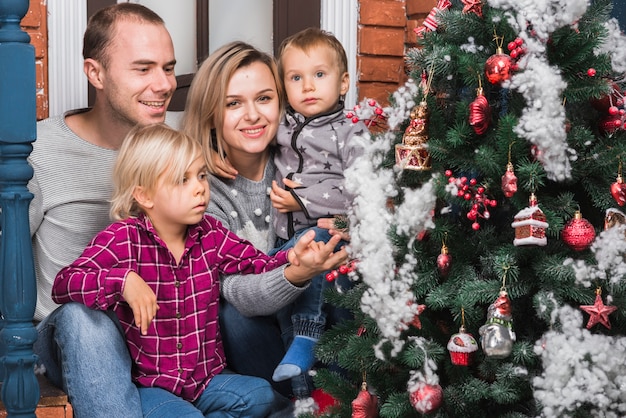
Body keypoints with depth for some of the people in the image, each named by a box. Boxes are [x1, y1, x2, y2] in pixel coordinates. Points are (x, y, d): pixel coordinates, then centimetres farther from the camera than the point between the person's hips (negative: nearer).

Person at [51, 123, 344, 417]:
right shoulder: (123, 238, -11)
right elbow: (62, 285, -20)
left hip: (206, 378, 5)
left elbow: (257, 265, 3)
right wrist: (123, 281, -37)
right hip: (149, 385, -5)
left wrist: (292, 258, -19)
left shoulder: (210, 234, 4)